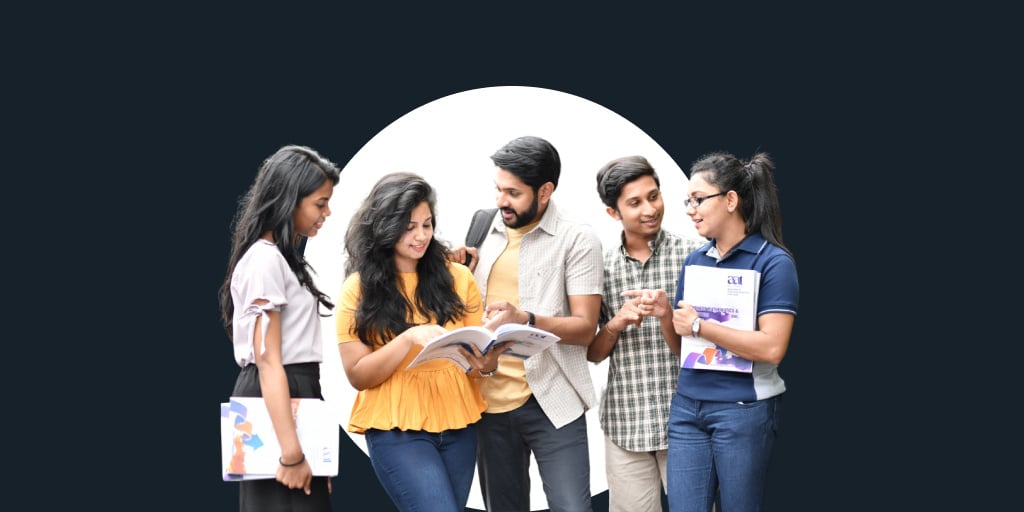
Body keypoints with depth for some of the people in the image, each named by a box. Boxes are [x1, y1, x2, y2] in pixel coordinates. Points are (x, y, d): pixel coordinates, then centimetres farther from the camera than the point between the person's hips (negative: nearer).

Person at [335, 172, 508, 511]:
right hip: (396, 430, -4)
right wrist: (409, 338, -21)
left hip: (457, 425, 4)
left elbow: (482, 353, 7)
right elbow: (357, 375, -6)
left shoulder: (457, 278, 6)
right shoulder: (360, 288, -2)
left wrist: (486, 362, -18)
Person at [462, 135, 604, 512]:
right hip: (490, 400, 5)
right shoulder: (485, 233, 10)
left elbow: (585, 327, -12)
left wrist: (525, 321, -28)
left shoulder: (577, 240, -6)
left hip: (550, 402, -5)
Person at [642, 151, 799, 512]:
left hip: (744, 410, -5)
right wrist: (665, 314, -4)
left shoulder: (773, 262, -9)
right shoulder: (695, 260, 9)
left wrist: (700, 326, -16)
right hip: (687, 406, 5)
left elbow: (772, 348, -19)